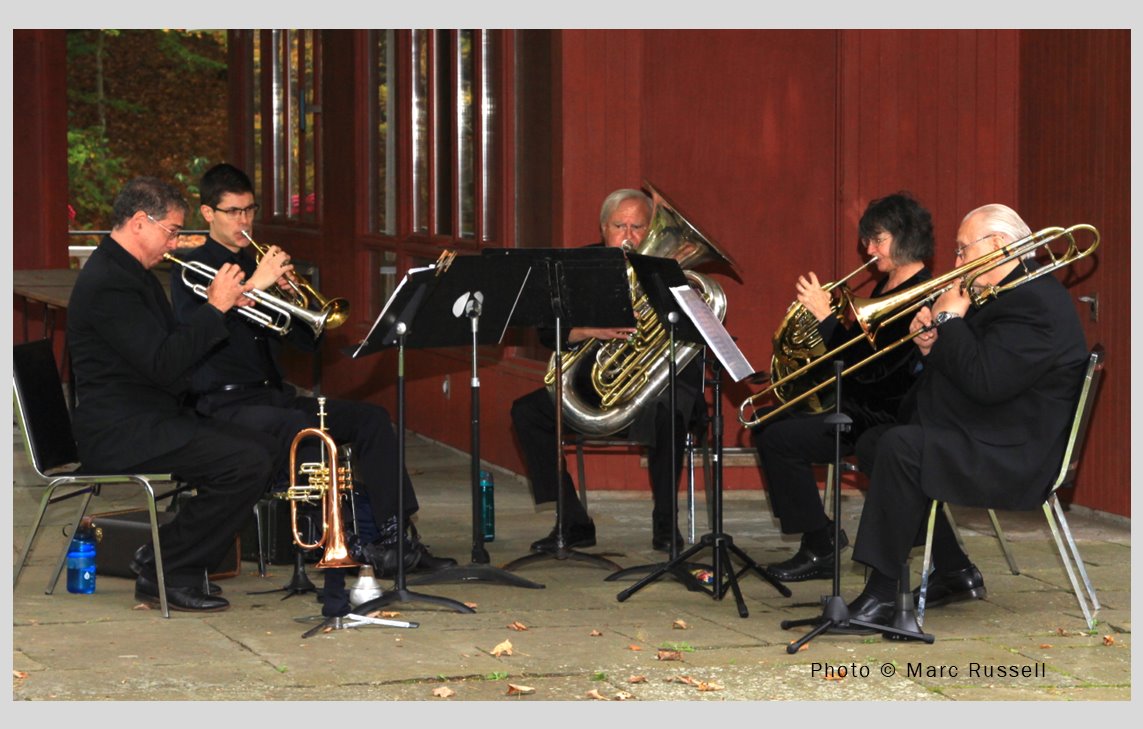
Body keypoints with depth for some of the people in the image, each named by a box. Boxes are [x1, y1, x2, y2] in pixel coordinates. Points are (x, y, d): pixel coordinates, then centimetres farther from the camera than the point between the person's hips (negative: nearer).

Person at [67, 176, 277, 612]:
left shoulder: (133, 274, 17)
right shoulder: (108, 283, -17)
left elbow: (177, 347, 20)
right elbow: (163, 365, -25)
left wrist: (218, 307, 6)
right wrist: (215, 307, -17)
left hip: (150, 419, 11)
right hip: (118, 432, -11)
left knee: (260, 449, 3)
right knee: (248, 462, -20)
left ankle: (169, 555, 6)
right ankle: (162, 574, -10)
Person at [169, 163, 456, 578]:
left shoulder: (257, 266, 18)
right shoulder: (190, 268, 0)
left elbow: (308, 341, 14)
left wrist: (289, 290, -5)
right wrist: (252, 286, -24)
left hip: (274, 394, 7)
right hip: (224, 403, -7)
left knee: (371, 418, -11)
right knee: (303, 429, -35)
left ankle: (397, 534, -18)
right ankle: (361, 539, -29)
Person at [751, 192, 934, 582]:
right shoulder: (888, 286, 13)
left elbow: (869, 368, -26)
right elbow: (855, 350, 20)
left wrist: (825, 317, -23)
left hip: (885, 417, -11)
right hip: (857, 403, 11)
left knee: (779, 439, -19)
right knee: (767, 424, 12)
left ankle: (819, 550, -9)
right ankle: (823, 535, 13)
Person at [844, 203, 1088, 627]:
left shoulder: (1037, 303, -19)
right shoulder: (1005, 295, 17)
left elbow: (984, 381, -30)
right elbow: (965, 366, 20)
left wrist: (950, 320, -18)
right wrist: (935, 344, -1)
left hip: (1013, 460, -12)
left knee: (900, 446, -28)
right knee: (874, 442, 16)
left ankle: (883, 593, -27)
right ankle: (954, 573, 16)